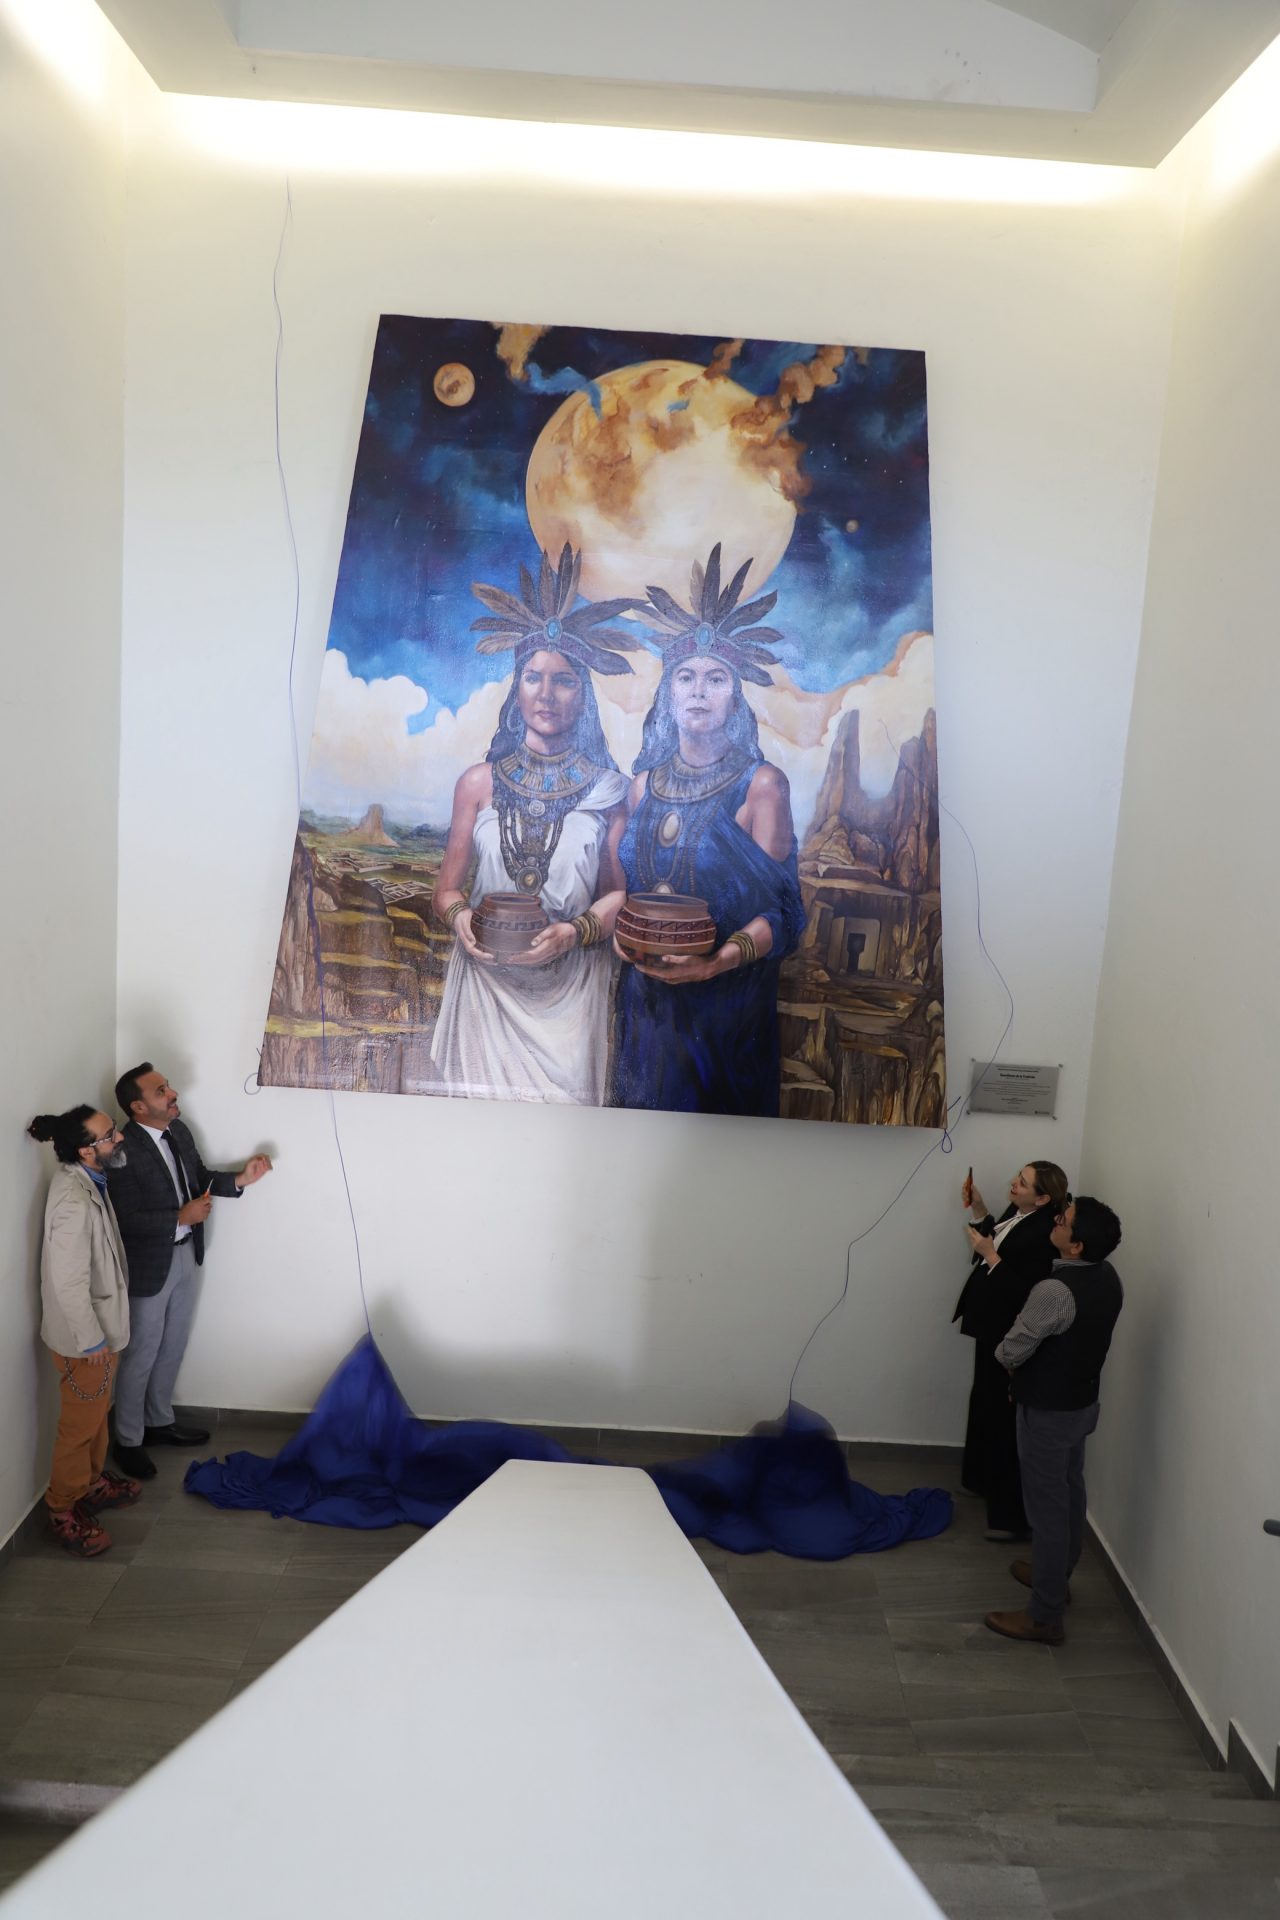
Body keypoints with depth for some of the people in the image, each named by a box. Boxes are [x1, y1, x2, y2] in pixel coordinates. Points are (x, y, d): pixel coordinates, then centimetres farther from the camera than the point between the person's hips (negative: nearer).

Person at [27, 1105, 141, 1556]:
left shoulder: (86, 1179, -3)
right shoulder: (74, 1202, -33)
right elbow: (68, 1283, -29)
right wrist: (91, 1340, -20)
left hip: (101, 1325, 9)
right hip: (83, 1337, -9)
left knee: (98, 1414, 26)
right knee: (80, 1425, 9)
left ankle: (91, 1483, 45)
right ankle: (63, 1512, 27)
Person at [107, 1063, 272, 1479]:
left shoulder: (179, 1129, -1)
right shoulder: (124, 1152, -26)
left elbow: (200, 1178, 11)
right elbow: (126, 1219, -25)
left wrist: (239, 1180, -4)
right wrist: (181, 1218, -29)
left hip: (185, 1256, 8)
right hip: (149, 1266, -8)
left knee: (172, 1348, 22)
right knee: (141, 1356, 9)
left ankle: (159, 1422, 41)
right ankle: (128, 1440, 27)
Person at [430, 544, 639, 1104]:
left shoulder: (608, 788, 2)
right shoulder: (479, 782, 6)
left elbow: (620, 894, 1)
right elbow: (447, 887, 9)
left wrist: (574, 932, -17)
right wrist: (459, 916, -12)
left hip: (569, 988, -1)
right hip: (485, 980, 1)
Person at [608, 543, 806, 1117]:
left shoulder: (762, 784, -7)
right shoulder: (645, 782, 8)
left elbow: (780, 908, -10)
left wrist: (720, 959, -25)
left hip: (724, 1001, -4)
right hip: (646, 999, 4)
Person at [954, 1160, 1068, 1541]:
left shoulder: (1043, 1234, -28)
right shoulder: (1016, 1212, 0)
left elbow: (1023, 1292, -30)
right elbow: (997, 1242, 16)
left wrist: (990, 1256, -28)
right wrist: (978, 1209, 5)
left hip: (1011, 1338, -10)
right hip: (992, 1328, 10)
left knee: (1003, 1417, 1)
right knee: (985, 1403, 25)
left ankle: (1012, 1513, 14)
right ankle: (986, 1481, 45)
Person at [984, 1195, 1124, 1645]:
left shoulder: (1055, 1291, -32)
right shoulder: (1108, 1277, -4)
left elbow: (1010, 1352, -22)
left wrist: (1002, 1354, 0)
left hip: (1048, 1412, -9)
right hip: (1083, 1401, 9)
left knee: (1047, 1507, 2)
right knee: (1069, 1493, 24)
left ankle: (1044, 1617, 13)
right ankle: (1058, 1575, 43)